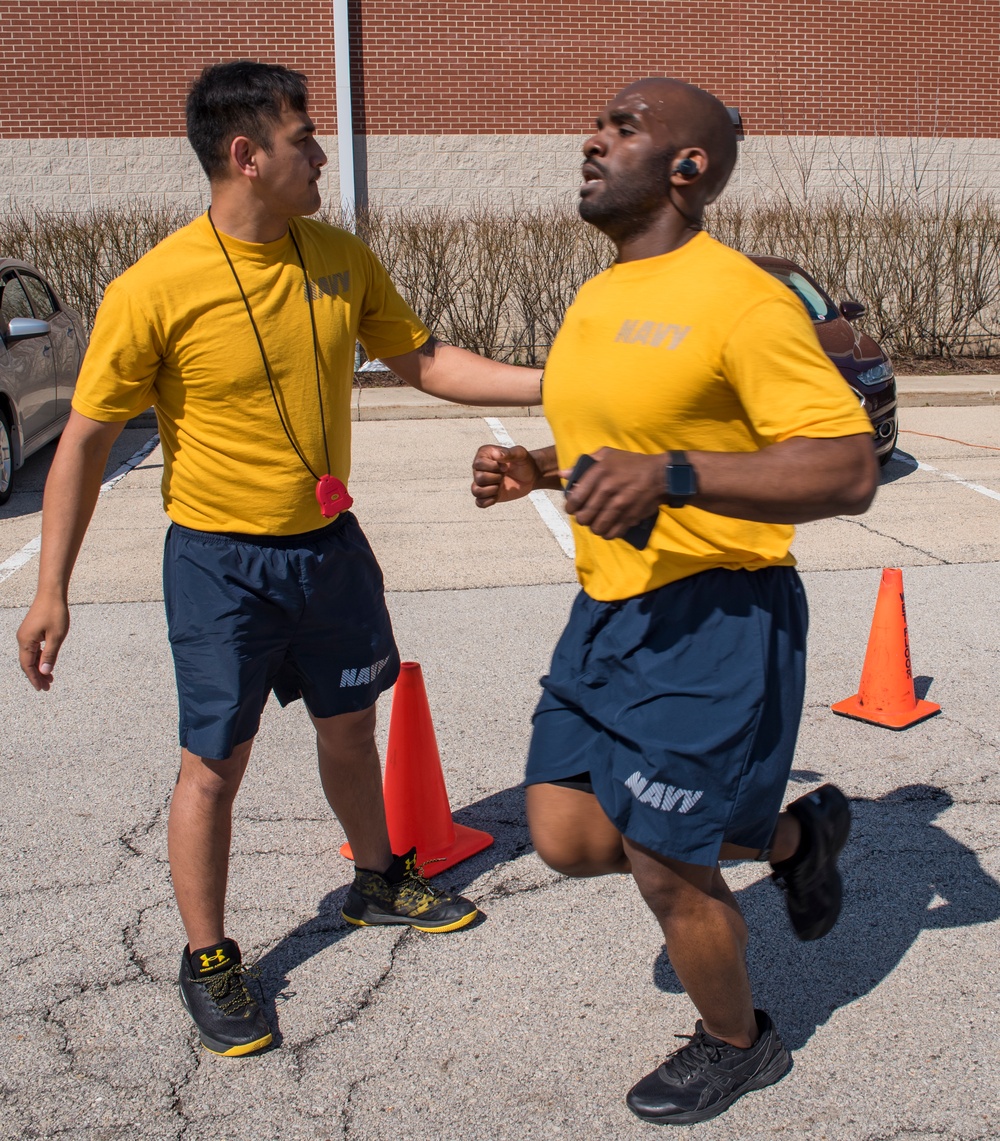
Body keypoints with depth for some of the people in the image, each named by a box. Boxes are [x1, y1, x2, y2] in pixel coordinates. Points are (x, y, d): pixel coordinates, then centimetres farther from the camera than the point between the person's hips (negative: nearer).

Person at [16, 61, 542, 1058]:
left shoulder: (339, 257, -1)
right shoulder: (155, 289, -18)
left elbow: (423, 360, 8)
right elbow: (85, 440, -11)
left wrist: (554, 384, -2)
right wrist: (51, 592, -11)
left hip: (329, 543, 6)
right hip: (220, 562, -5)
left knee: (349, 723, 20)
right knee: (214, 764, 3)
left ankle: (378, 883, 43)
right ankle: (208, 963, 23)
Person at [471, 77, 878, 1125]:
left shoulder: (739, 299, -16)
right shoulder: (594, 303, 11)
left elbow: (847, 470, -22)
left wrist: (672, 477, -32)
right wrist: (535, 472, 7)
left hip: (716, 617, -8)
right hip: (609, 610, 9)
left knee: (662, 869, 2)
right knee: (566, 837, 10)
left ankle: (738, 1044, 34)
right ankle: (792, 834, 31)